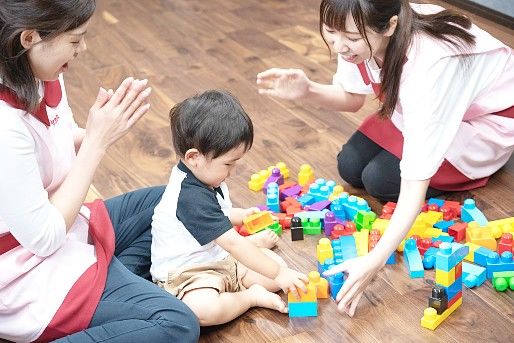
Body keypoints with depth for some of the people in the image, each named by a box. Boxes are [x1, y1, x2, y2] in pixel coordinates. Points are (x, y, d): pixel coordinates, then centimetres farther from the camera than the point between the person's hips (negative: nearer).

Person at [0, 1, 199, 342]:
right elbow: (43, 238, -26)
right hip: (29, 278, -9)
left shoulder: (43, 77, -7)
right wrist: (98, 141, -23)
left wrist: (109, 123, -12)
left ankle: (112, 283, 4)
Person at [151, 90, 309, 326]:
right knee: (202, 309, -40)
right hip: (185, 274, -8)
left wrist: (241, 215, 27)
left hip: (220, 258, 9)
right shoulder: (192, 198, -30)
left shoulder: (203, 175, 2)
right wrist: (278, 274, -28)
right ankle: (252, 296, -19)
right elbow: (233, 243, -31)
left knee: (275, 261, 1)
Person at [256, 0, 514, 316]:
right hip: (420, 107, 6)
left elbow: (415, 181, -42)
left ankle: (472, 165, 3)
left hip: (488, 117, -6)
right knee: (350, 167, -8)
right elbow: (352, 99, -2)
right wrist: (307, 91, -24)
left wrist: (374, 261, -50)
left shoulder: (429, 63, -42)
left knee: (380, 180, -20)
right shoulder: (359, 34, -23)